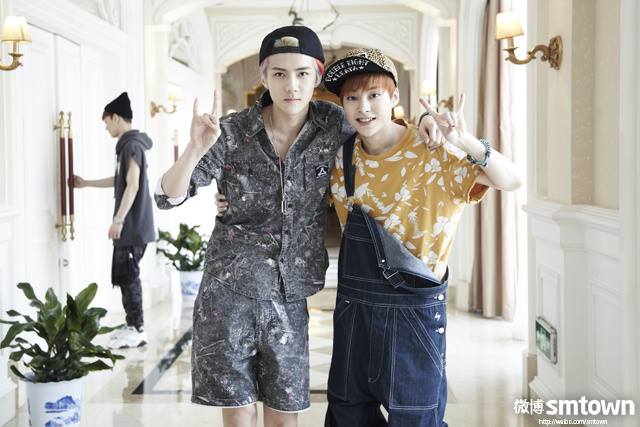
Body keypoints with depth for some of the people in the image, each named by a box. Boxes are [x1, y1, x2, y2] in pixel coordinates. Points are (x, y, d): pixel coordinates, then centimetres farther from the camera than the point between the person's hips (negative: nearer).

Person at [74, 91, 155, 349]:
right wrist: (86, 183, 38)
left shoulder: (132, 145, -13)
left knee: (126, 275, -7)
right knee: (125, 275, 11)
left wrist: (118, 219, -22)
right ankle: (134, 326, 16)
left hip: (133, 225, -10)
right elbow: (119, 180, 30)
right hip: (131, 224, 10)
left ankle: (137, 331, -3)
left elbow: (133, 185, -21)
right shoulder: (130, 144, 17)